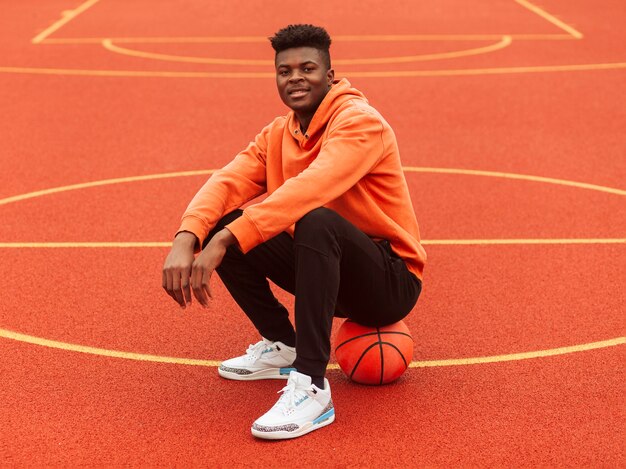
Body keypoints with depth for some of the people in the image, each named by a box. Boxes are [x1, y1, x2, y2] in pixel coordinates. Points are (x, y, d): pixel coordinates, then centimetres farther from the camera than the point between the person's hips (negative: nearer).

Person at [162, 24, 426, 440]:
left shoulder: (359, 121, -17)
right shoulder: (278, 135, 6)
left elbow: (311, 189, -34)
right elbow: (228, 182, -8)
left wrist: (224, 241, -41)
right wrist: (186, 241, -29)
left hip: (392, 282, -7)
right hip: (331, 270, 7)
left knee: (316, 221, -37)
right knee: (223, 223, -7)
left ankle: (311, 388, -33)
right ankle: (282, 347, 8)